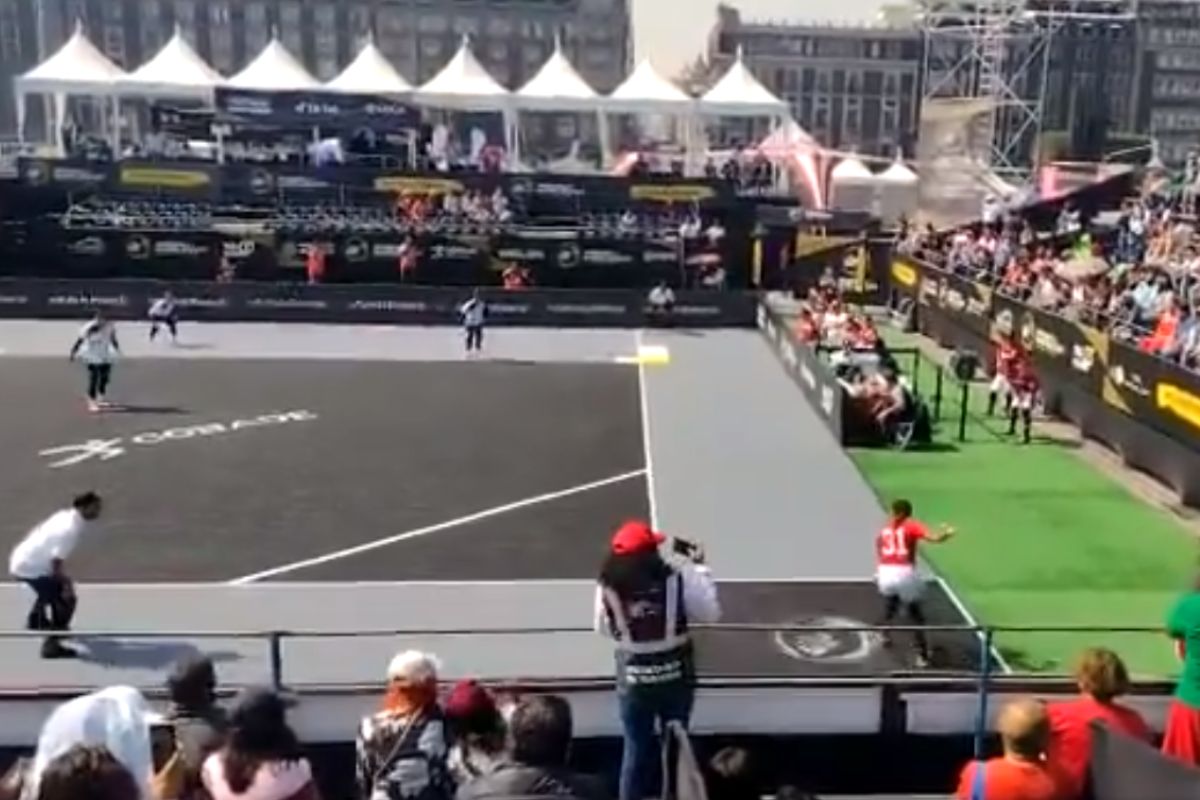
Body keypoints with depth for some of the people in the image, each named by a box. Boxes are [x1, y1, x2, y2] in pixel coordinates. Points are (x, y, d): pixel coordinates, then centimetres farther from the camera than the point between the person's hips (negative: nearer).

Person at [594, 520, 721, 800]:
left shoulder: (607, 586, -14)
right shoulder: (677, 579, -18)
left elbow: (602, 628, 1)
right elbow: (711, 612, -6)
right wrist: (699, 567, 2)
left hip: (633, 681, 1)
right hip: (675, 677, 0)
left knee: (636, 749, 15)